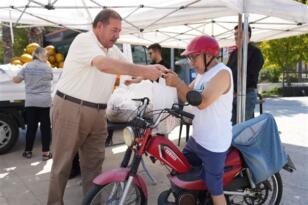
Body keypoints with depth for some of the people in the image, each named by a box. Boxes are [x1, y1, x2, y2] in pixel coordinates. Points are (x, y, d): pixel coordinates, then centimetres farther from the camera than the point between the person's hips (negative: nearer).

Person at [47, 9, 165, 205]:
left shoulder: (114, 50, 13)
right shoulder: (84, 40, -13)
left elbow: (131, 67, 13)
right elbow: (104, 64, -31)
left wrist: (153, 70, -7)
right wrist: (143, 71, -33)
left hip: (98, 113, 7)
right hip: (71, 109, -7)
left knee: (94, 163, 12)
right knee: (63, 163, 7)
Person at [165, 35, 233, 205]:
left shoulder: (222, 73, -17)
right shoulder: (202, 74, 12)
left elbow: (202, 102, -29)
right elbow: (185, 98, 11)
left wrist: (178, 82, -22)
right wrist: (176, 83, -7)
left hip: (213, 144, -9)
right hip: (197, 138, 9)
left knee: (214, 189, 1)